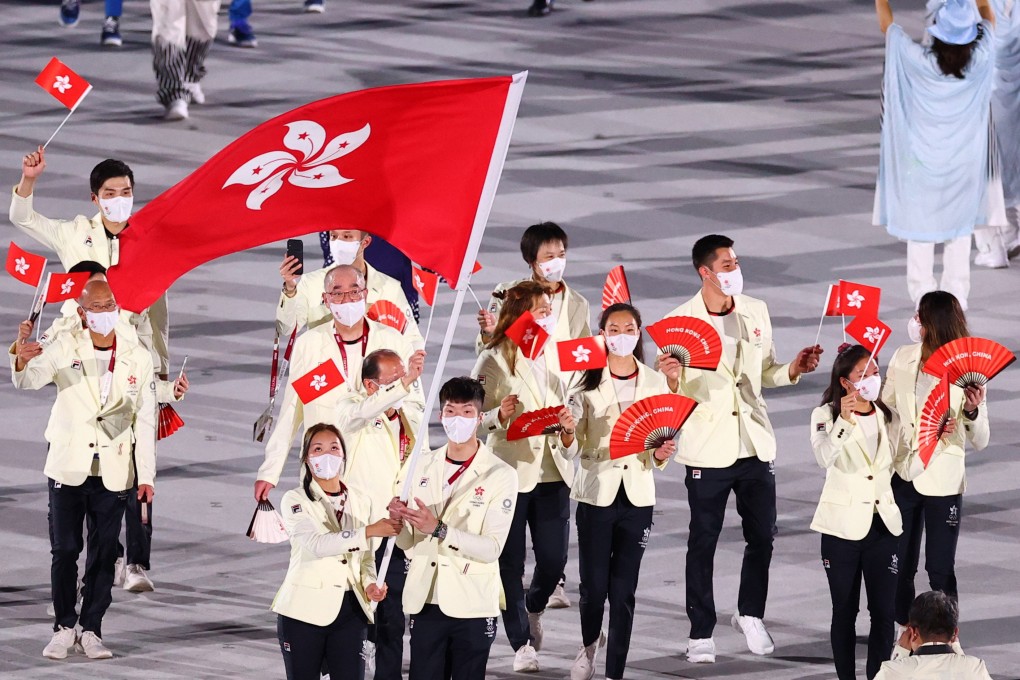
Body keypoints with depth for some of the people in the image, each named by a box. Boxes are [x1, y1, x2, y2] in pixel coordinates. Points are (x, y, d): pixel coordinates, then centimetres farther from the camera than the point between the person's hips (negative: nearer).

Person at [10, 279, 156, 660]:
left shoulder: (138, 359, 1)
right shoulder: (65, 348, -4)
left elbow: (145, 421, 3)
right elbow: (29, 380, -20)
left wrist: (146, 476, 0)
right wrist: (22, 360, -44)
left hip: (114, 473, 1)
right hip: (67, 467, -1)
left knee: (104, 553, 3)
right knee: (64, 550, 2)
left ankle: (91, 629, 12)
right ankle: (64, 628, 11)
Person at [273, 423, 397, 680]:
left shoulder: (361, 502, 11)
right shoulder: (296, 500, -3)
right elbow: (315, 544, -21)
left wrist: (370, 584, -5)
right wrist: (369, 531, -27)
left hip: (350, 610, 3)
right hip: (306, 610, -3)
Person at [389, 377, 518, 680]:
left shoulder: (500, 475, -4)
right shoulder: (421, 467, 8)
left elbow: (492, 547, -14)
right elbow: (406, 542, 9)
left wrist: (439, 530, -25)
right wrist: (398, 521, -14)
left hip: (472, 607, -3)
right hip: (425, 601, 3)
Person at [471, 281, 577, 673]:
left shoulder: (553, 359, 12)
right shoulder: (493, 361, -6)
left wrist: (568, 430, -2)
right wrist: (499, 415, -26)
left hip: (552, 474, 5)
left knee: (554, 560, 3)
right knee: (511, 564, 1)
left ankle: (533, 609, 34)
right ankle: (521, 643, 12)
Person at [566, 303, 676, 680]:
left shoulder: (655, 383, 6)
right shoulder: (588, 382, -2)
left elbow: (663, 437, 10)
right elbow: (574, 440, -8)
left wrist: (660, 454, -12)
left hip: (637, 495, 2)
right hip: (596, 493, -2)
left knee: (624, 589, 1)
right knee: (594, 585, -2)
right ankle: (589, 642, 29)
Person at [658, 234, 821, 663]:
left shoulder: (756, 312, 4)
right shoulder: (680, 322, -9)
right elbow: (673, 393, -5)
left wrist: (792, 371, -3)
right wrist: (671, 377, -27)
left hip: (755, 443, 4)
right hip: (707, 447, -4)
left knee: (762, 536, 8)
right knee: (703, 542, 4)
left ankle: (750, 615, 29)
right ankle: (701, 633, 13)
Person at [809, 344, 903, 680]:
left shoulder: (886, 416, 9)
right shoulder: (826, 415, -7)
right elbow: (824, 457, -27)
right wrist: (844, 422, -40)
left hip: (883, 522, 4)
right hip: (842, 524, -4)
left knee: (884, 611, 1)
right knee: (845, 611, 4)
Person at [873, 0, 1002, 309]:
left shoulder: (918, 62, -22)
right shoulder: (979, 60, -17)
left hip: (922, 165, -2)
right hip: (964, 166, 2)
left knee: (920, 234, 9)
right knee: (960, 232, 14)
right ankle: (957, 296, 17)